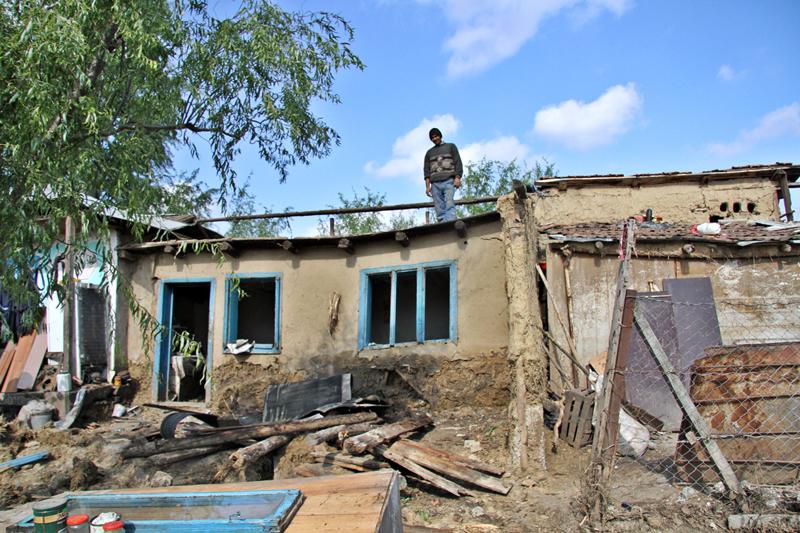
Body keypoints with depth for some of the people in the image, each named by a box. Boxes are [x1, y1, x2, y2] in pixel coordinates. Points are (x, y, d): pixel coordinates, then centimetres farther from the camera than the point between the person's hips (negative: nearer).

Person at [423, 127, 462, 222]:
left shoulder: (450, 146, 17)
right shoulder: (429, 153, 24)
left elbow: (458, 162, 7)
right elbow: (426, 170, 15)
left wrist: (457, 178, -9)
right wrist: (427, 186, 2)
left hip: (448, 181, -3)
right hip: (435, 183, 3)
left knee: (449, 204, -21)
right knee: (439, 210, -7)